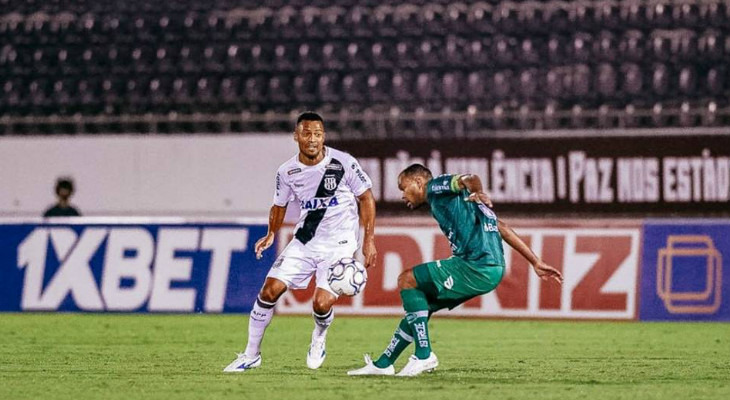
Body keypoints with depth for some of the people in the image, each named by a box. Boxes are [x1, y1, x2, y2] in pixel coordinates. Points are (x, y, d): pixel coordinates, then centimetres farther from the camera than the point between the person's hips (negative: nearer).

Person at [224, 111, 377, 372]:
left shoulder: (343, 163, -13)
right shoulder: (287, 172, -2)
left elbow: (366, 199, -2)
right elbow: (280, 205, 15)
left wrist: (369, 239, -6)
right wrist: (271, 234, -2)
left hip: (339, 243, -4)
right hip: (305, 240, 4)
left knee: (321, 304, -18)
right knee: (270, 290, -7)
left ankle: (319, 336, 19)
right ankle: (251, 354, 8)